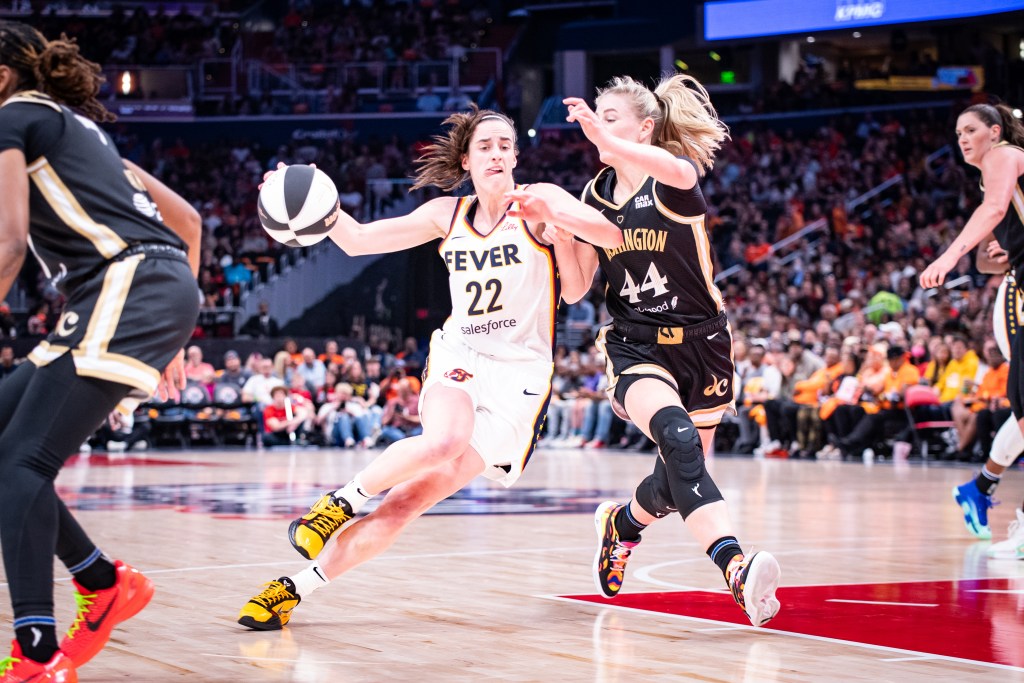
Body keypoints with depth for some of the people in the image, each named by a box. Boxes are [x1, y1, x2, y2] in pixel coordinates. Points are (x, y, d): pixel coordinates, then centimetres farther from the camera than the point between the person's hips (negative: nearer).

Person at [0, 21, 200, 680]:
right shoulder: (77, 127, 29)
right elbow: (186, 219, 28)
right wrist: (172, 340, 29)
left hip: (129, 289, -9)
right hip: (165, 289, 9)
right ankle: (105, 582, 13)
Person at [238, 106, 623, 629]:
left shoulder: (538, 202, -2)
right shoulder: (448, 215, 9)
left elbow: (615, 236, -17)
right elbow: (358, 240, 12)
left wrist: (552, 214, -32)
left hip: (519, 375, -2)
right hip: (460, 356, 2)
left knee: (408, 502, -12)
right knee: (444, 441, -36)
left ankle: (294, 588, -4)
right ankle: (340, 502, -15)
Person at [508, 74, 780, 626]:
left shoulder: (674, 180, -9)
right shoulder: (596, 193, 6)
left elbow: (678, 170, -39)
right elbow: (575, 286, 4)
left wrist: (605, 139, -53)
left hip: (700, 344, -1)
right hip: (636, 347, 1)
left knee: (679, 478, 10)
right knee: (679, 440, -29)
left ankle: (621, 523, 45)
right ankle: (737, 571, -44)